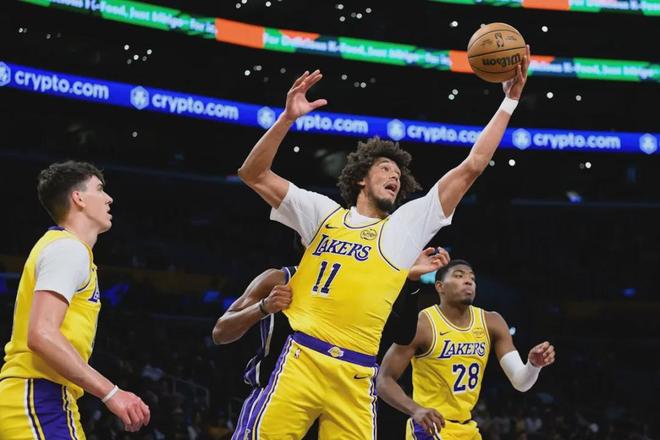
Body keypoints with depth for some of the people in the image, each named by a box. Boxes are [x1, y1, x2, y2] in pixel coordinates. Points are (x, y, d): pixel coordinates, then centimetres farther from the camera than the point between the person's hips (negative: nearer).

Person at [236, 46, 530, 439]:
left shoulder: (409, 224, 19)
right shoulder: (324, 213, 18)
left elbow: (471, 168, 17)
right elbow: (254, 174, 15)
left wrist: (509, 101, 15)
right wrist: (287, 118, 3)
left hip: (356, 376, 2)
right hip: (302, 359, -1)